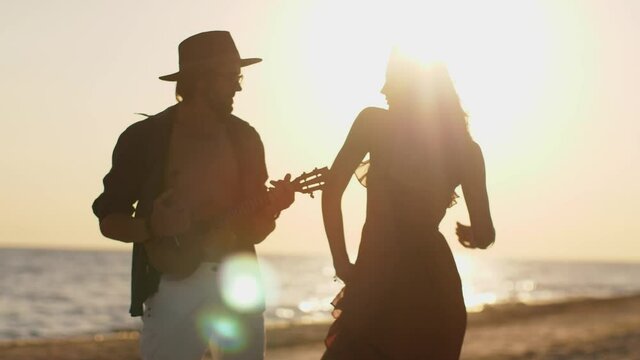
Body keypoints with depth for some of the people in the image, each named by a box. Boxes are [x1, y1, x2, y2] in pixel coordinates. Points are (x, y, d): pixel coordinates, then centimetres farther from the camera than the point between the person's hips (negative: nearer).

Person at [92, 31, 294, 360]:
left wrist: (271, 209, -11)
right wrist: (151, 227, -17)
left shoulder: (244, 137, 8)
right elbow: (109, 221, 2)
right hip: (173, 285, -3)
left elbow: (253, 230, 10)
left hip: (238, 280, 4)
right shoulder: (144, 137, -2)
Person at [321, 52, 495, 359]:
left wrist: (342, 264, -2)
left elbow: (331, 192, -9)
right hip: (434, 287, 4)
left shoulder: (374, 122, -2)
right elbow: (484, 236, 5)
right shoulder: (465, 147, 6)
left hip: (377, 284, -4)